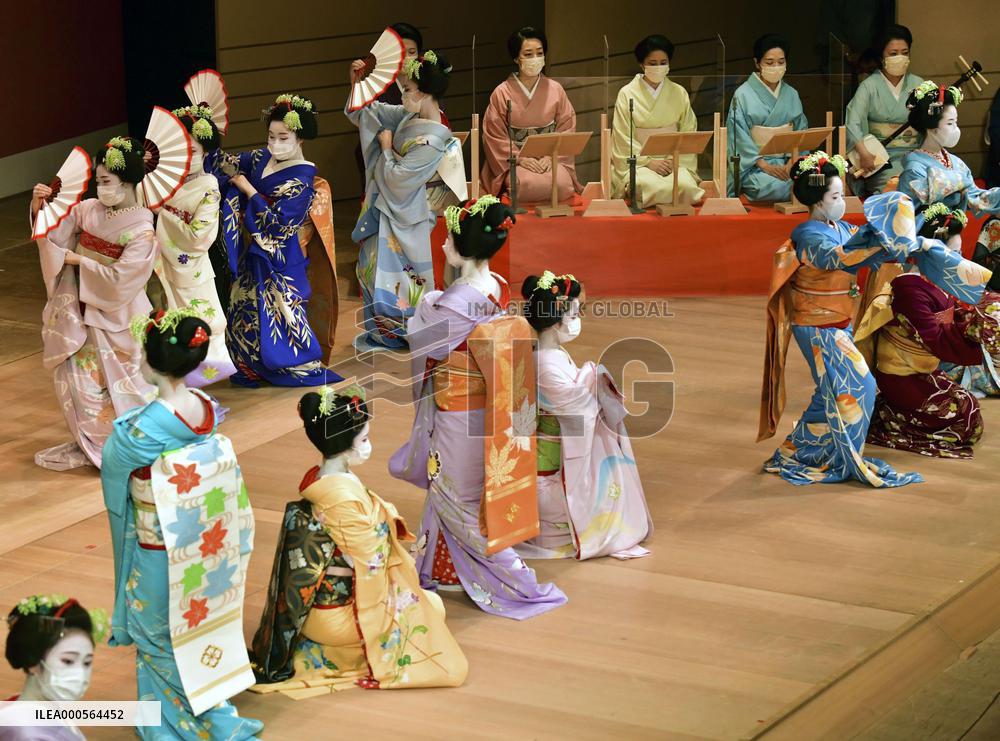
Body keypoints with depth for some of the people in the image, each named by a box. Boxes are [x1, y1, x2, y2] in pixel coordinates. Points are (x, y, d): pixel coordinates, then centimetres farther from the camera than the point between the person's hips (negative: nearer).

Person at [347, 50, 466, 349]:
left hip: (402, 220, -9)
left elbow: (397, 176, -24)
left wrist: (386, 147, -10)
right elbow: (368, 112, 11)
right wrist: (357, 83, -3)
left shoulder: (434, 141, -28)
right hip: (385, 207, 9)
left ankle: (392, 334, 23)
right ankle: (381, 330, 33)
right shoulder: (409, 117, -3)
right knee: (371, 266, 19)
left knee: (389, 276, 4)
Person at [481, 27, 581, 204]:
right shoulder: (502, 93, 0)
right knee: (529, 184, -34)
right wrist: (521, 159, -13)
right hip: (514, 161, -2)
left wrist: (551, 156, -10)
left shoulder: (555, 90, 7)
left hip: (550, 160, 2)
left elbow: (566, 129, 6)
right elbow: (495, 136, -1)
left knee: (562, 183, -30)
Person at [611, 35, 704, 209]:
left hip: (673, 160, 2)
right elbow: (624, 139, -3)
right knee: (651, 186, -35)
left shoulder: (679, 93, 9)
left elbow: (688, 133, 7)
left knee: (685, 185, -31)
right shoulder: (627, 94, 1)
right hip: (638, 161, -2)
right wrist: (648, 161, -14)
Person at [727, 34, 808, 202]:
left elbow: (801, 131, 9)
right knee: (775, 187, -35)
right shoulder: (743, 95, -2)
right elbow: (739, 137, -8)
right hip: (753, 163, -3)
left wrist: (792, 163, -10)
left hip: (787, 161, 4)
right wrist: (765, 165, -18)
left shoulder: (791, 95, 13)